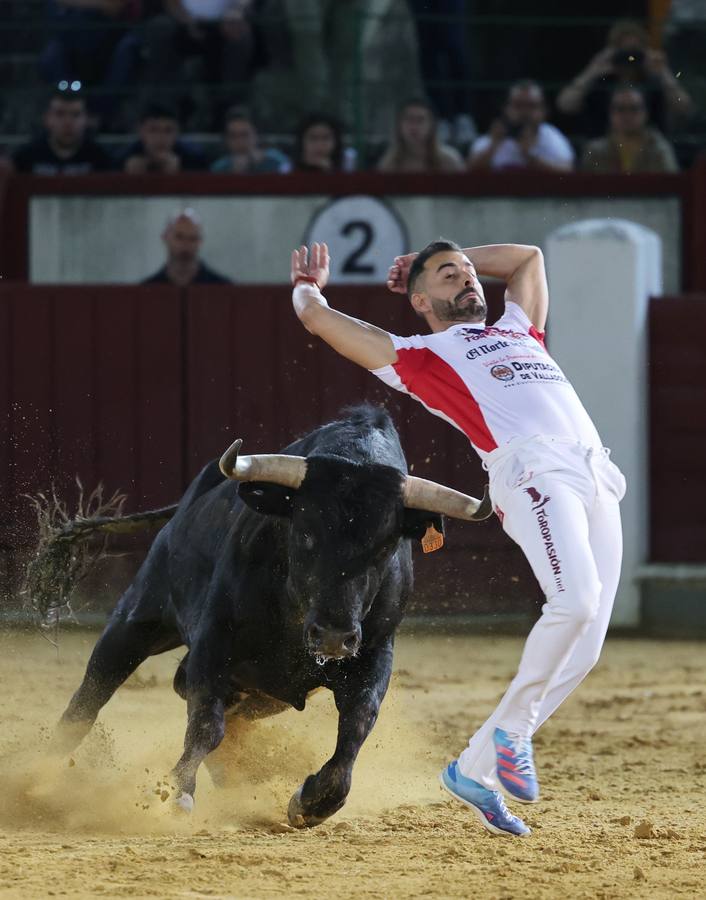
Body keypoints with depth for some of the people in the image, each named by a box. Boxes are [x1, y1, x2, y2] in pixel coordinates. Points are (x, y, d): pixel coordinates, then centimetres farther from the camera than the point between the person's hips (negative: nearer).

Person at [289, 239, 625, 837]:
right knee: (576, 598, -31)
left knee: (584, 647, -6)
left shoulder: (517, 330, 34)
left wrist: (462, 257, 46)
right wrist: (307, 284, 38)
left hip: (598, 477, 6)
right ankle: (512, 731, -13)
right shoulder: (417, 357, 17)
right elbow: (317, 317, 18)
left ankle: (475, 769, 2)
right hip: (532, 469, -6)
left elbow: (529, 256, 50)